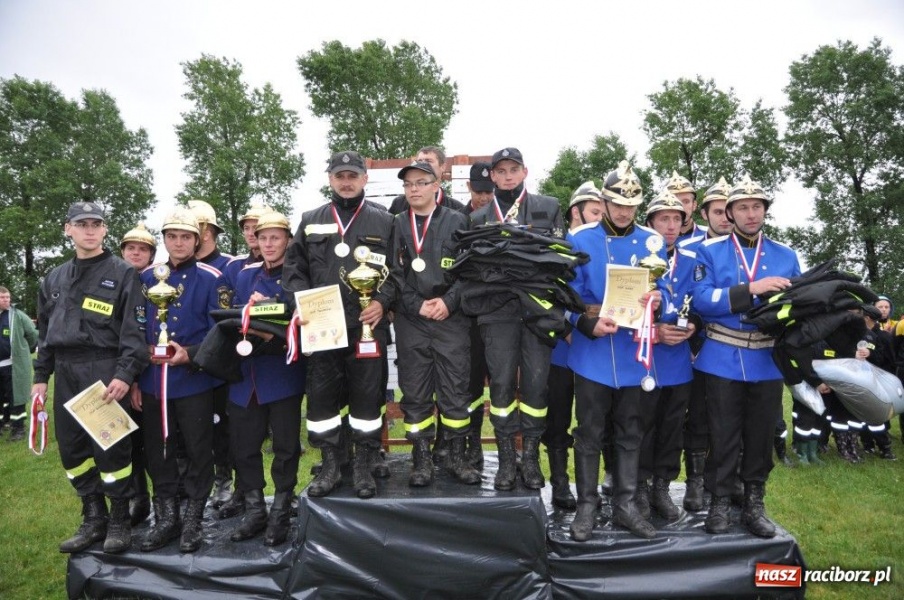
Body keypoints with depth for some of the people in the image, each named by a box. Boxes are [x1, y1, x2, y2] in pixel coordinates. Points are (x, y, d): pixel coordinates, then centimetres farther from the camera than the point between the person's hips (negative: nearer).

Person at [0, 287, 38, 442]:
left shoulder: (18, 316, -5)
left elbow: (33, 335, 2)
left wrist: (24, 350, 13)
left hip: (13, 366, -4)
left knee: (15, 397, 1)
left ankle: (18, 427, 9)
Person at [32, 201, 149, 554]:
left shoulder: (122, 273, -2)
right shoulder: (54, 279, 17)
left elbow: (134, 329, -9)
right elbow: (45, 331, 21)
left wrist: (125, 374, -19)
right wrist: (41, 376, 15)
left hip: (106, 373, -6)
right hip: (66, 374, 6)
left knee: (110, 449, -3)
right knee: (72, 449, 10)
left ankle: (119, 522, 13)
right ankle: (94, 519, 24)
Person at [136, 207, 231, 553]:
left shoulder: (212, 279, -5)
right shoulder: (148, 279, 8)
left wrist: (190, 355, -21)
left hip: (194, 382, -4)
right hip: (152, 384, 4)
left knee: (198, 454, 6)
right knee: (158, 454, 13)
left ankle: (192, 522, 22)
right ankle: (166, 519, 28)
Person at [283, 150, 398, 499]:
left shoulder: (384, 222, 8)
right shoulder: (311, 222, 14)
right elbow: (293, 267, 13)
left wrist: (382, 302, -9)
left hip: (367, 326, -2)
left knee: (367, 397, 3)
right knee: (321, 396, 6)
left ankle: (364, 468, 17)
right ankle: (330, 467, 20)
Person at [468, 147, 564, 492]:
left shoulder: (548, 207, 10)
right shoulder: (479, 218, 13)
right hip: (497, 311, 1)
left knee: (536, 383, 2)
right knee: (502, 383, 1)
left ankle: (531, 458, 15)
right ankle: (506, 460, 13)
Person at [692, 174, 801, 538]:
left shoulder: (786, 256, 9)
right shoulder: (710, 251, 0)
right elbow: (702, 300, -13)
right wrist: (752, 289, -21)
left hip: (767, 362, 3)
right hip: (723, 361, -3)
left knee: (761, 436, 11)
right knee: (723, 436, 5)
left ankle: (754, 505, 25)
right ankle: (720, 503, 19)